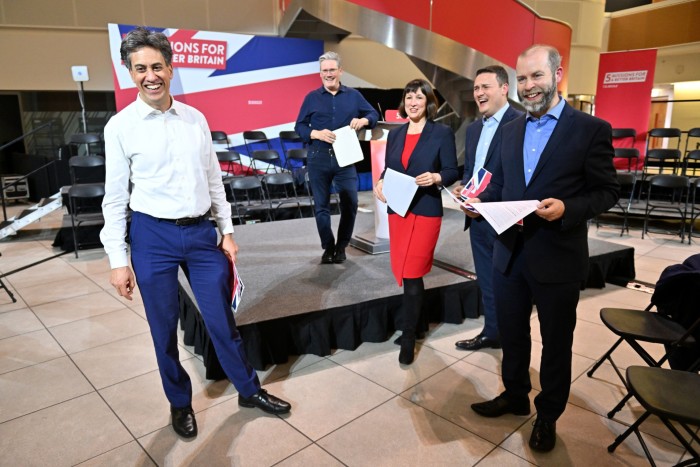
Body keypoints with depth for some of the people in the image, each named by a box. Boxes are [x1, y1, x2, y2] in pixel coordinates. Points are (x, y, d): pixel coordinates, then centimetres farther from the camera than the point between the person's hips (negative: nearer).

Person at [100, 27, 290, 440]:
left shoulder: (196, 119, 5)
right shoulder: (121, 126, -4)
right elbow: (116, 197, -2)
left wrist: (227, 231, 8)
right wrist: (118, 260, -4)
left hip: (202, 232, 2)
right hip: (153, 237, -2)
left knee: (222, 320, 11)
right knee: (164, 328, 12)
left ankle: (249, 390, 32)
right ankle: (180, 403, 35)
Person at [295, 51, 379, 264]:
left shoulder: (353, 95, 9)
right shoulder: (312, 97, 7)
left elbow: (374, 114, 10)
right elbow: (299, 126, 5)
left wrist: (363, 120, -13)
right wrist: (316, 134, -15)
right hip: (318, 159, 0)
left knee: (350, 204, 0)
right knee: (321, 206, 4)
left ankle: (341, 246, 19)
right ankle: (328, 247, 19)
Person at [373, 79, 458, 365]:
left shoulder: (442, 133, -3)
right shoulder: (395, 134, 11)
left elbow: (452, 172, -4)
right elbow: (388, 169, 14)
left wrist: (436, 177, -24)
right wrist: (380, 183, -6)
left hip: (426, 211, -5)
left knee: (411, 274, -5)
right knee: (402, 271, 13)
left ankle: (408, 336, 10)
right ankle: (411, 321, 34)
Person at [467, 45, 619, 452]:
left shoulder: (591, 129, -7)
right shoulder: (511, 130, 9)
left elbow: (607, 191, -7)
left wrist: (567, 208, -24)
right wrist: (481, 202, -8)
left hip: (557, 258, -4)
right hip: (510, 253, 5)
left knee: (556, 342, 13)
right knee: (512, 334, 19)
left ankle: (548, 415, 35)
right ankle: (514, 396, 42)